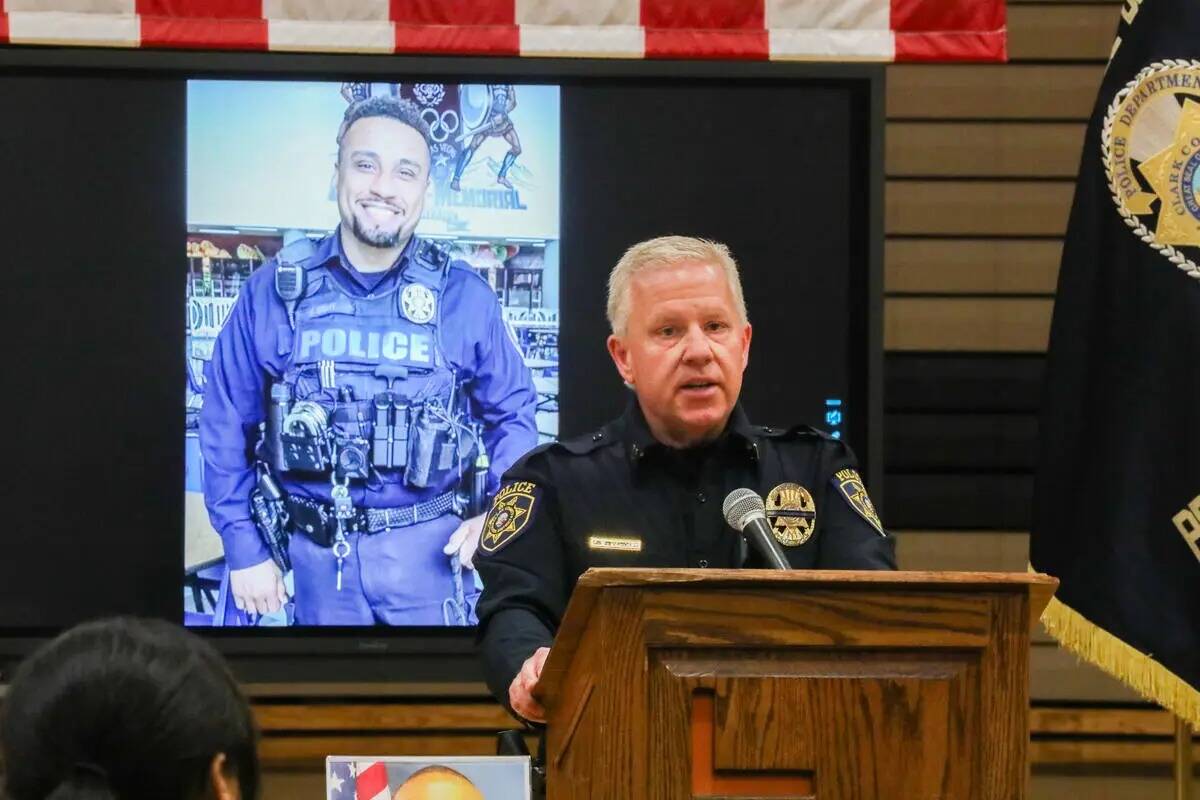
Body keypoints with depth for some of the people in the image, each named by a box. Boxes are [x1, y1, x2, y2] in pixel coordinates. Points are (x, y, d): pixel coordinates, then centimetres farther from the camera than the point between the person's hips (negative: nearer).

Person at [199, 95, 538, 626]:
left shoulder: (465, 297, -2)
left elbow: (513, 411, 9)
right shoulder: (274, 292, -2)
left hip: (428, 551, 0)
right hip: (317, 555, 0)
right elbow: (227, 426, 5)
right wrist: (244, 548, 2)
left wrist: (500, 510, -6)